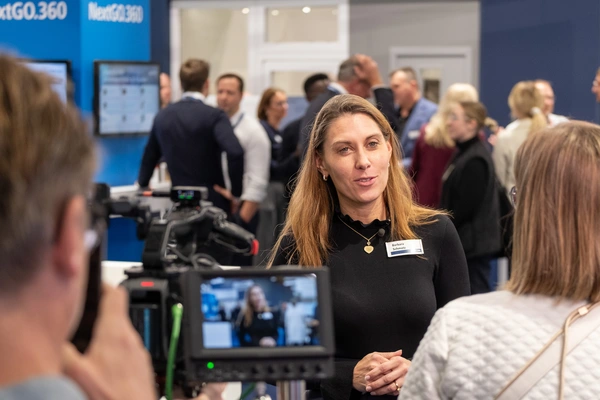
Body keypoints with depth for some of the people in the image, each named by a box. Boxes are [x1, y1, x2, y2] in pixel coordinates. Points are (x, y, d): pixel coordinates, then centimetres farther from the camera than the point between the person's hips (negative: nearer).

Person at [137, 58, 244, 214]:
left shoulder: (162, 116, 6)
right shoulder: (214, 116, -11)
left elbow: (150, 156, 20)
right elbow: (235, 152, -26)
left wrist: (142, 185, 38)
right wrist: (236, 194, -15)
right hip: (212, 201, -5)